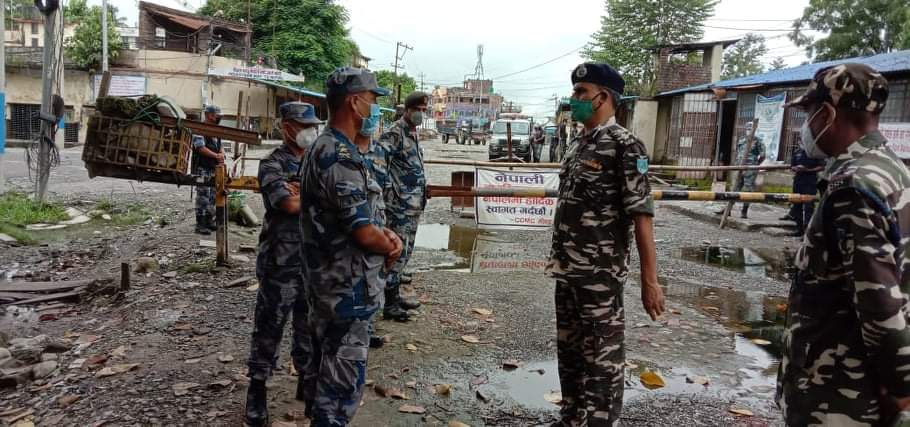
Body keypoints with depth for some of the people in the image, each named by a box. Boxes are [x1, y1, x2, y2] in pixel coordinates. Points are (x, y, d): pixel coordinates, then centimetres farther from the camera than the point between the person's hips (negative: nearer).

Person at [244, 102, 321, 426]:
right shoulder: (272, 165, -9)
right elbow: (290, 204, -22)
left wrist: (304, 192, -16)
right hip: (281, 263, -5)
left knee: (311, 326, 16)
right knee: (269, 328, 5)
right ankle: (257, 389, 19)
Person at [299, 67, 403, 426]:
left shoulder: (325, 148, 11)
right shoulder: (341, 157, -22)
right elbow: (364, 234, -24)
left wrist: (385, 233, -1)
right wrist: (392, 247, -4)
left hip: (328, 282, 10)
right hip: (348, 287, -10)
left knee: (324, 366, 22)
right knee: (343, 380, 2)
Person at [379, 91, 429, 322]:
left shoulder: (413, 133, 15)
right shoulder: (394, 134, -13)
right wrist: (392, 193, -25)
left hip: (413, 206, 10)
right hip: (400, 206, -10)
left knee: (405, 252, 16)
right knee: (397, 253, -6)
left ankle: (395, 295, 27)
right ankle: (389, 305, 2)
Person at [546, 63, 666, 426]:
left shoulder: (624, 146, -12)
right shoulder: (577, 145, 11)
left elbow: (641, 215, -17)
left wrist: (649, 280, -19)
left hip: (600, 274, -8)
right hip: (566, 271, 8)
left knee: (602, 359, 4)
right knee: (569, 351, 19)